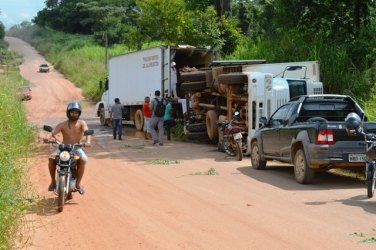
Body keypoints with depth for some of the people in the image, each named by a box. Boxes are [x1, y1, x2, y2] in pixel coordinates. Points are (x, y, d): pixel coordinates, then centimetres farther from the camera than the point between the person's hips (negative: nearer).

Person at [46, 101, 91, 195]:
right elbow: (53, 132, -11)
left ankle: (78, 183, -19)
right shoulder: (62, 125, 2)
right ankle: (53, 181, -8)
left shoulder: (81, 123, -2)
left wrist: (88, 141, -43)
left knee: (83, 159, -32)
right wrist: (48, 138, -36)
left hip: (77, 148, -1)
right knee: (51, 158, -26)